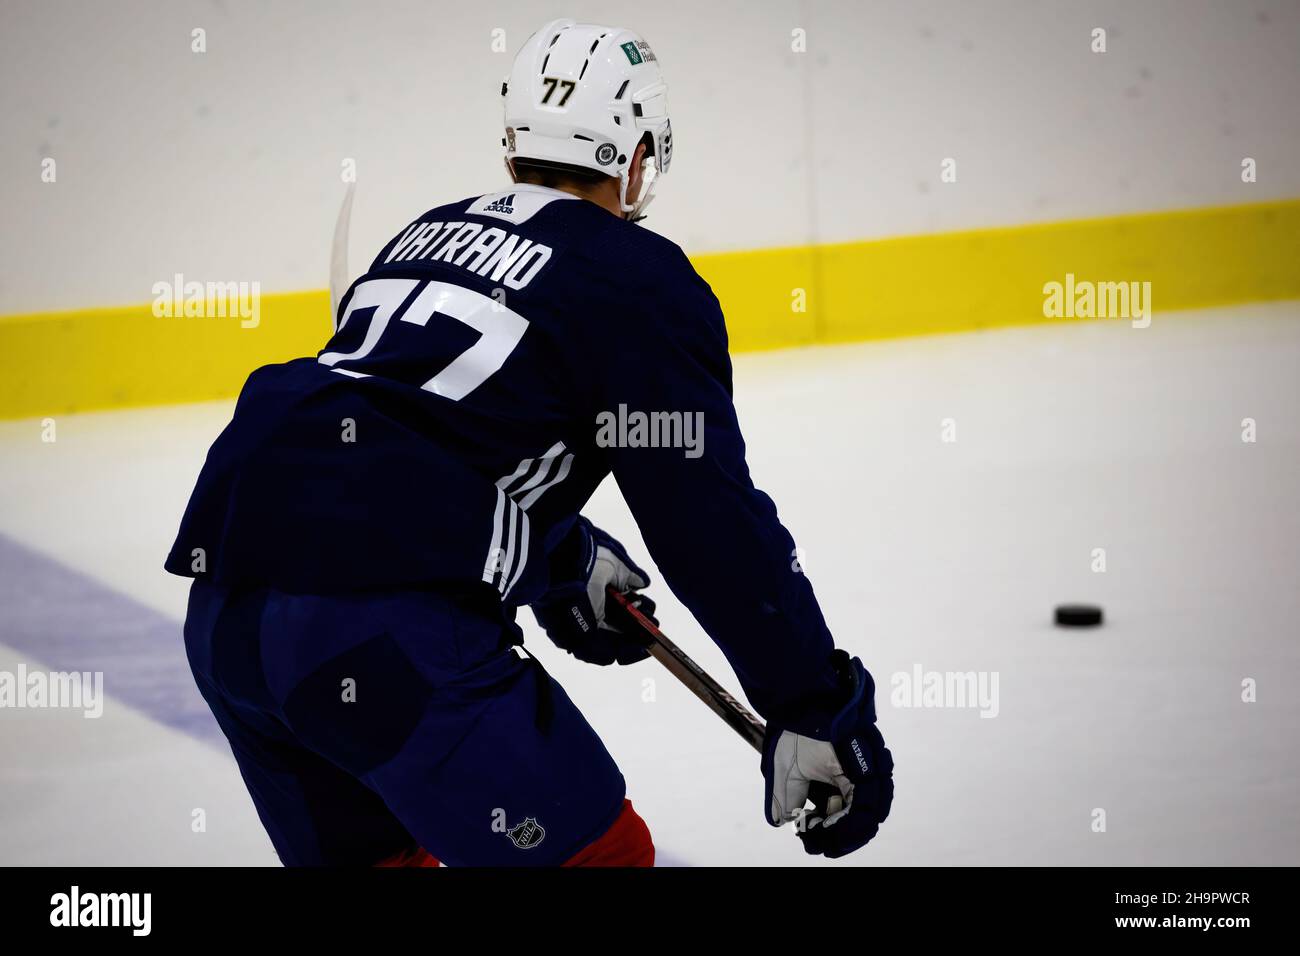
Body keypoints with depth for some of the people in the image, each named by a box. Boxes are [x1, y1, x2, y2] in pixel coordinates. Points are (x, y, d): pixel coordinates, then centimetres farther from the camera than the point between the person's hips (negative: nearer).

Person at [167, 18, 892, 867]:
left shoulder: (430, 233, 25)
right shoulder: (639, 279, 4)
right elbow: (709, 520, -1)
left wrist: (566, 560, 49)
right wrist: (822, 713, 4)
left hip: (223, 605, 8)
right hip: (385, 630, -8)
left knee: (376, 850, 27)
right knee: (596, 852, 3)